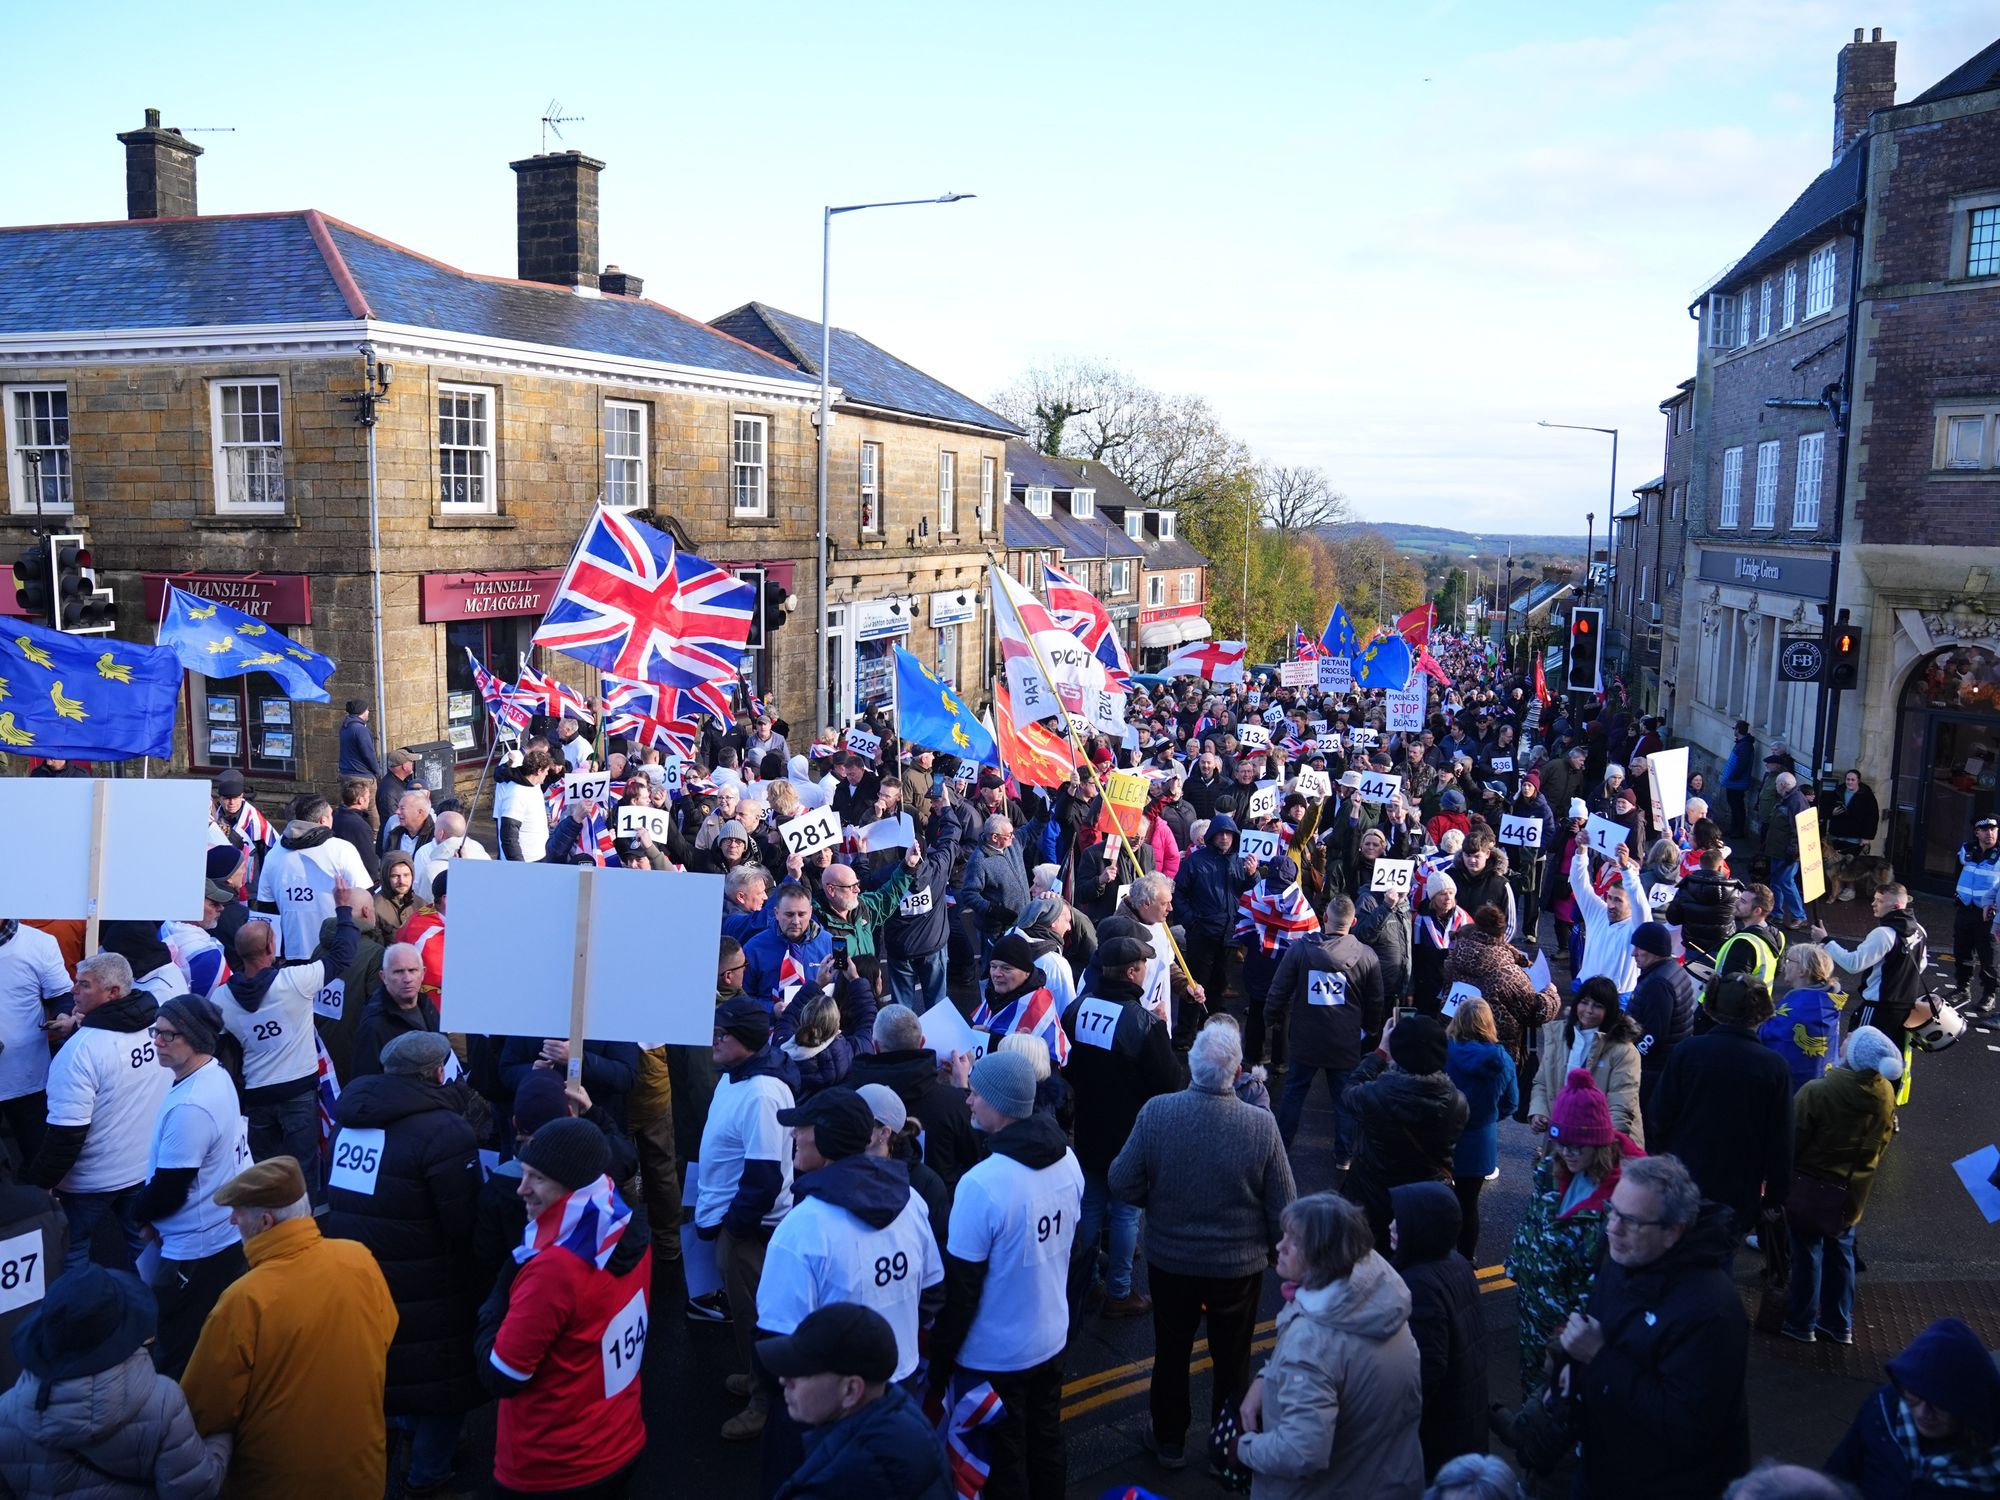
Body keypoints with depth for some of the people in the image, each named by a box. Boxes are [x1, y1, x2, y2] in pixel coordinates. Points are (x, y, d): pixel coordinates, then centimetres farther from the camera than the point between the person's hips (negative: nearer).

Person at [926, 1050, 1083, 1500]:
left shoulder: (981, 1184, -30)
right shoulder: (1068, 1160, -7)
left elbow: (960, 1289, -22)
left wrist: (938, 1364, -10)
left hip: (994, 1355, -6)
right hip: (1051, 1338, 6)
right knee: (1047, 1445, 23)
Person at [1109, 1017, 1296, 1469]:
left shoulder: (1156, 1112, -23)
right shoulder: (1263, 1124, -25)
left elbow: (1122, 1182, -13)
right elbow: (1284, 1210, -15)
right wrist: (1271, 1246, 5)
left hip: (1170, 1261, 1)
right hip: (1240, 1267, -1)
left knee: (1171, 1352, 23)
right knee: (1232, 1360, 21)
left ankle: (1169, 1441, 41)